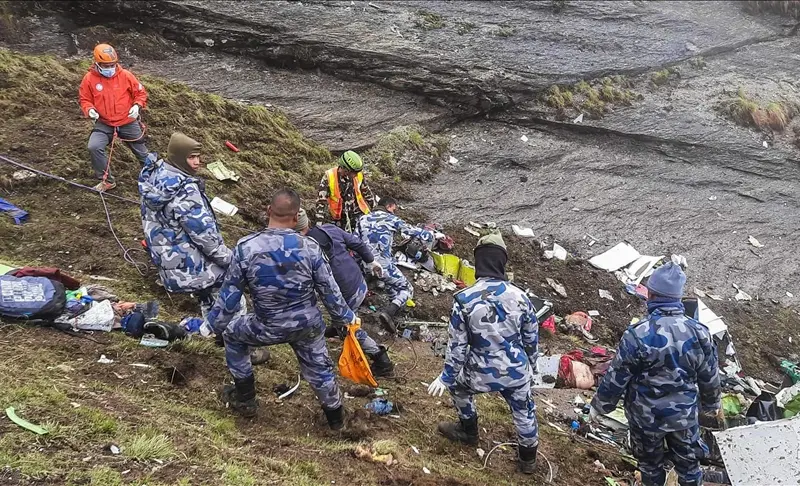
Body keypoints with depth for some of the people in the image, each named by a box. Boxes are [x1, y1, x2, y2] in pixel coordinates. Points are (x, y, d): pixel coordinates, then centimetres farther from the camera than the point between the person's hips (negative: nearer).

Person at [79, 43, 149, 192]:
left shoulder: (125, 75, -10)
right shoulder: (89, 79, -9)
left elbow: (140, 93, 0)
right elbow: (84, 99, 2)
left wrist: (137, 106, -18)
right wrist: (90, 110, -18)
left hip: (128, 123, 0)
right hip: (104, 124, 0)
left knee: (141, 152, 12)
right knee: (94, 147, -21)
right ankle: (107, 180, -4)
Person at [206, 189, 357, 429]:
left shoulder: (245, 247, -19)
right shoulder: (309, 247, -17)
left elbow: (230, 292, -9)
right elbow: (329, 290, -7)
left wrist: (215, 324, 7)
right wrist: (346, 316, 10)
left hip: (269, 329, -1)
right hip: (309, 325, 1)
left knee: (232, 332, 27)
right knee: (318, 369, 24)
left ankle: (245, 398, 34)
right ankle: (335, 416, 45)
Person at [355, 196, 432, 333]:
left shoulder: (363, 219, 13)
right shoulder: (391, 219, 2)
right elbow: (413, 231, 7)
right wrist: (433, 236, 20)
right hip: (383, 265, -5)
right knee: (407, 289, 6)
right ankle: (388, 312, -17)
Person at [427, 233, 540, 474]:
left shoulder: (464, 299, -20)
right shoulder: (520, 296, -12)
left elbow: (457, 344, -12)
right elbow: (532, 339, 1)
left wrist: (447, 376, 3)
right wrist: (531, 365, 20)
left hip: (483, 374, -2)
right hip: (517, 371, 2)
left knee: (458, 384, 31)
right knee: (523, 411, 27)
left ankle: (468, 430, 49)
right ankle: (528, 458, 47)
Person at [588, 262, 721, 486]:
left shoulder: (638, 334, -25)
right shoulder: (699, 332, -13)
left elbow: (616, 378, -17)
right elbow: (710, 378, 0)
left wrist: (599, 406, 0)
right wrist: (710, 406, 20)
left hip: (646, 416, -2)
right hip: (685, 413, 3)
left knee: (650, 464, 21)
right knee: (688, 462, 23)